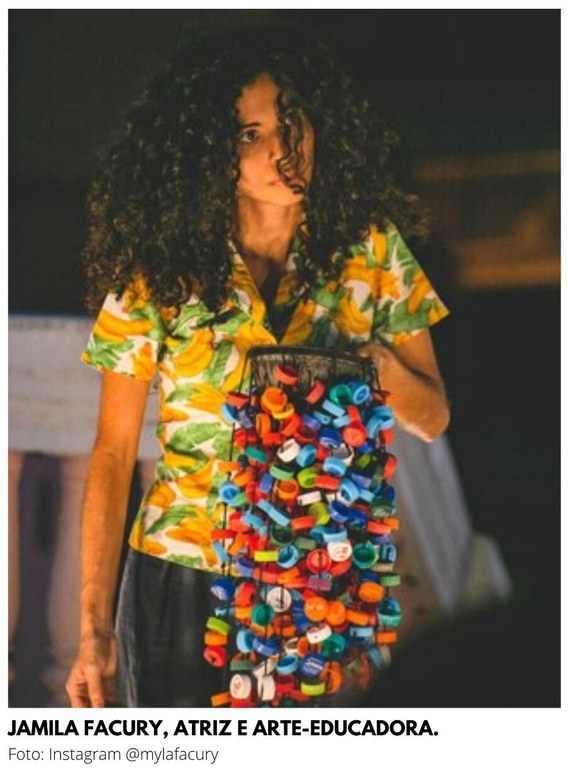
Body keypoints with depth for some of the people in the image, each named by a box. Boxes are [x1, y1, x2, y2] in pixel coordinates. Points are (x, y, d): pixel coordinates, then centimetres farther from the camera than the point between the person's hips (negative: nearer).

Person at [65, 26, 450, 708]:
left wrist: (381, 364, -17)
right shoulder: (160, 273, -6)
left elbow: (432, 419, 6)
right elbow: (113, 454, -3)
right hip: (183, 581, -1)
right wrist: (95, 630, -7)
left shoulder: (370, 249, -2)